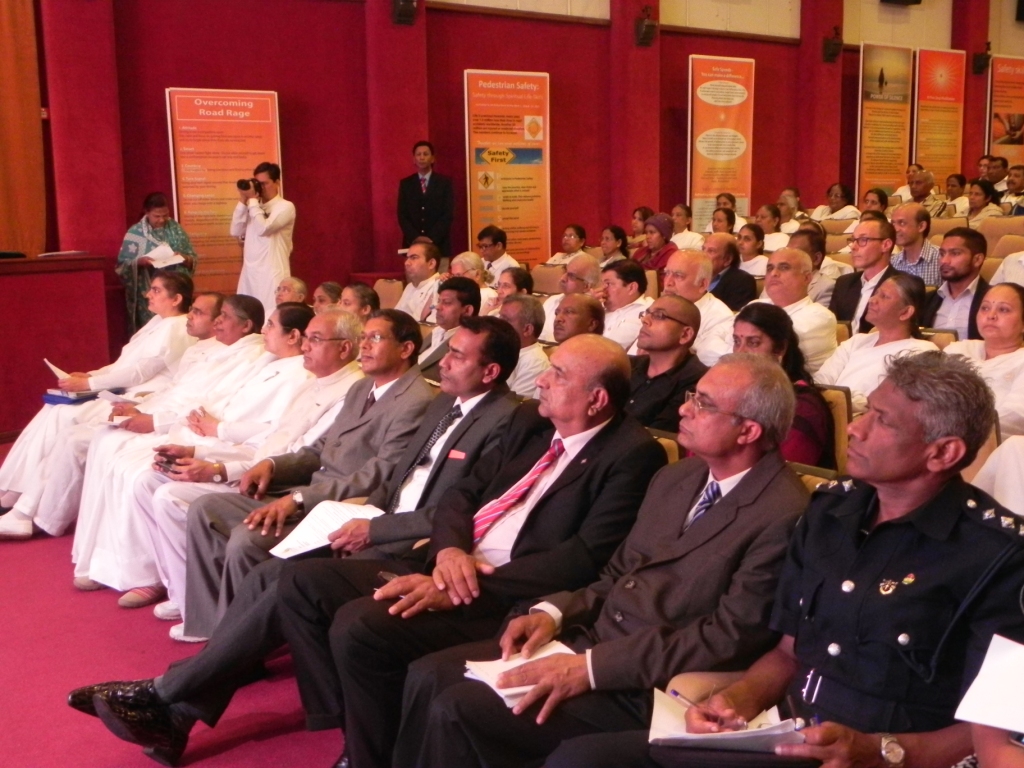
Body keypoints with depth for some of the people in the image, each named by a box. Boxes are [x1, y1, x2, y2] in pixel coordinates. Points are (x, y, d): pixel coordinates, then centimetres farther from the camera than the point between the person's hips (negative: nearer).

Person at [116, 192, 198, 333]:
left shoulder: (175, 229, 7)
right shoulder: (135, 233, -1)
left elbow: (194, 260, 8)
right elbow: (122, 266, -2)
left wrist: (184, 259, -13)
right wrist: (139, 262, -20)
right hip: (148, 295, -2)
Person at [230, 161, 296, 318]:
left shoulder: (285, 207, -4)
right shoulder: (254, 206, 15)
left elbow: (263, 228, -17)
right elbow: (236, 231, 7)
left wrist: (252, 199, -9)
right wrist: (243, 201, 1)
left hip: (272, 274, -6)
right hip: (249, 272, 7)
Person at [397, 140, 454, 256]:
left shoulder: (445, 182, 4)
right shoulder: (405, 184, 9)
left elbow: (448, 215, -3)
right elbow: (402, 216, 3)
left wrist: (432, 240, -14)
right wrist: (416, 239, -11)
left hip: (439, 244, -1)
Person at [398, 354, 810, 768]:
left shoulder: (782, 516, -15)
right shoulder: (674, 478, 11)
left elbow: (727, 638, -20)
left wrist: (590, 667, -22)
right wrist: (554, 611, -2)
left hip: (640, 687, -8)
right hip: (589, 637, 8)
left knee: (458, 709, -18)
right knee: (429, 676, -4)